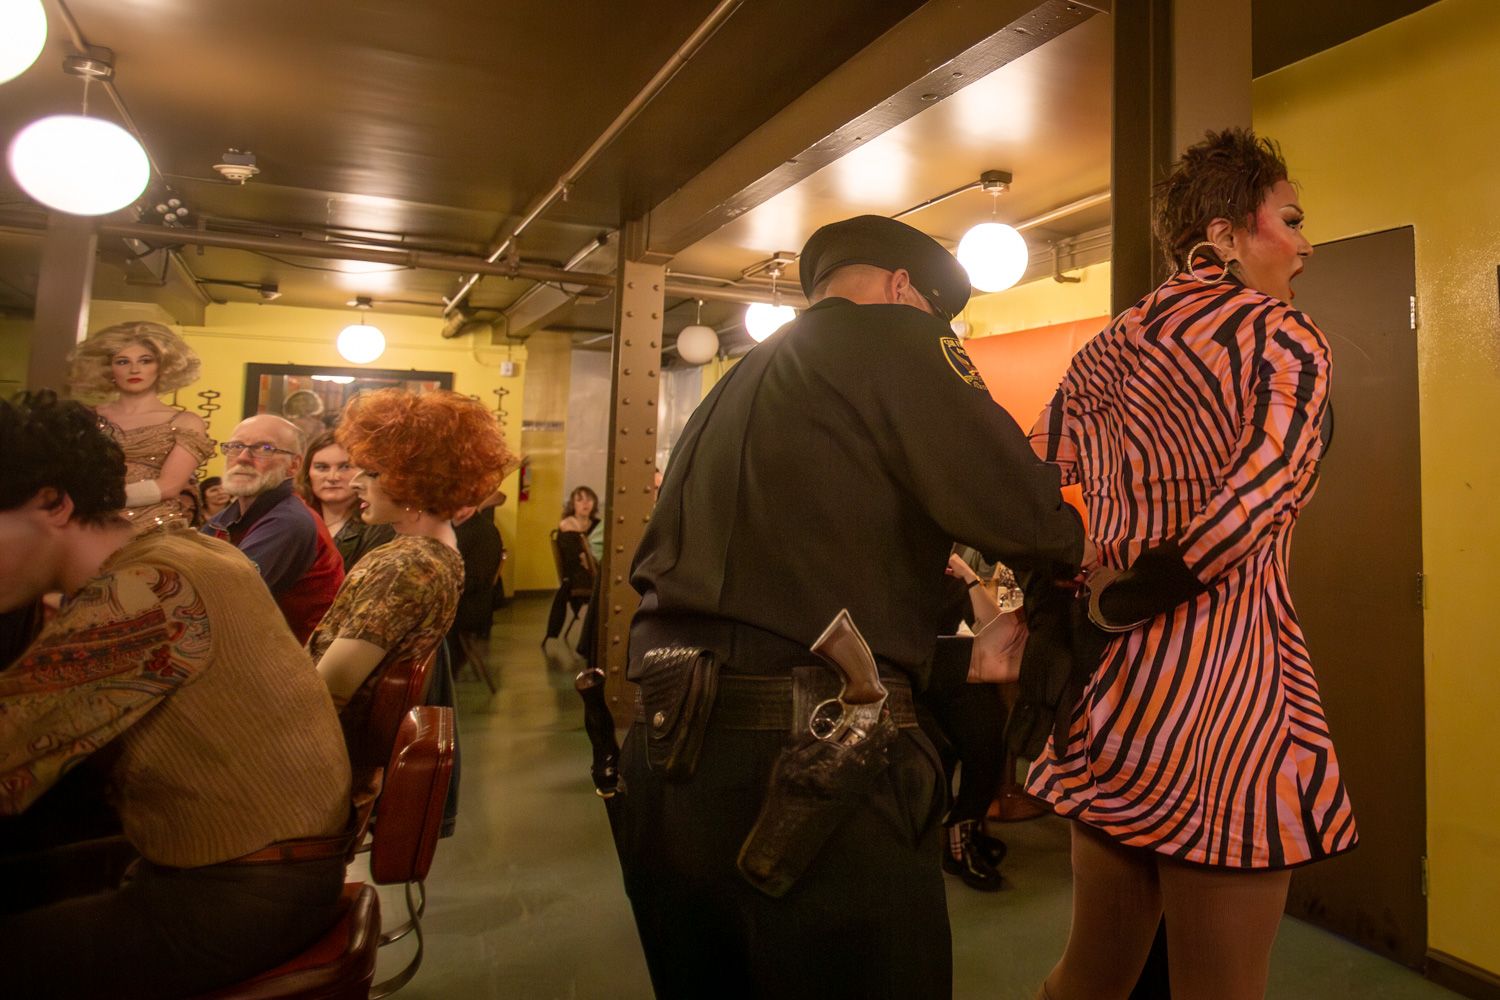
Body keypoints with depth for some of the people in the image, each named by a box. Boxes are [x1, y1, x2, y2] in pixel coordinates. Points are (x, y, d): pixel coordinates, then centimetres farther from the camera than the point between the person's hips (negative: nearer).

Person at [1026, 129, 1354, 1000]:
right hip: (1221, 690, -6)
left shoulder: (1106, 351, 12)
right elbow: (1253, 506, -21)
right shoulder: (1286, 341, -5)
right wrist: (1123, 599, -11)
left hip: (1106, 690, 6)